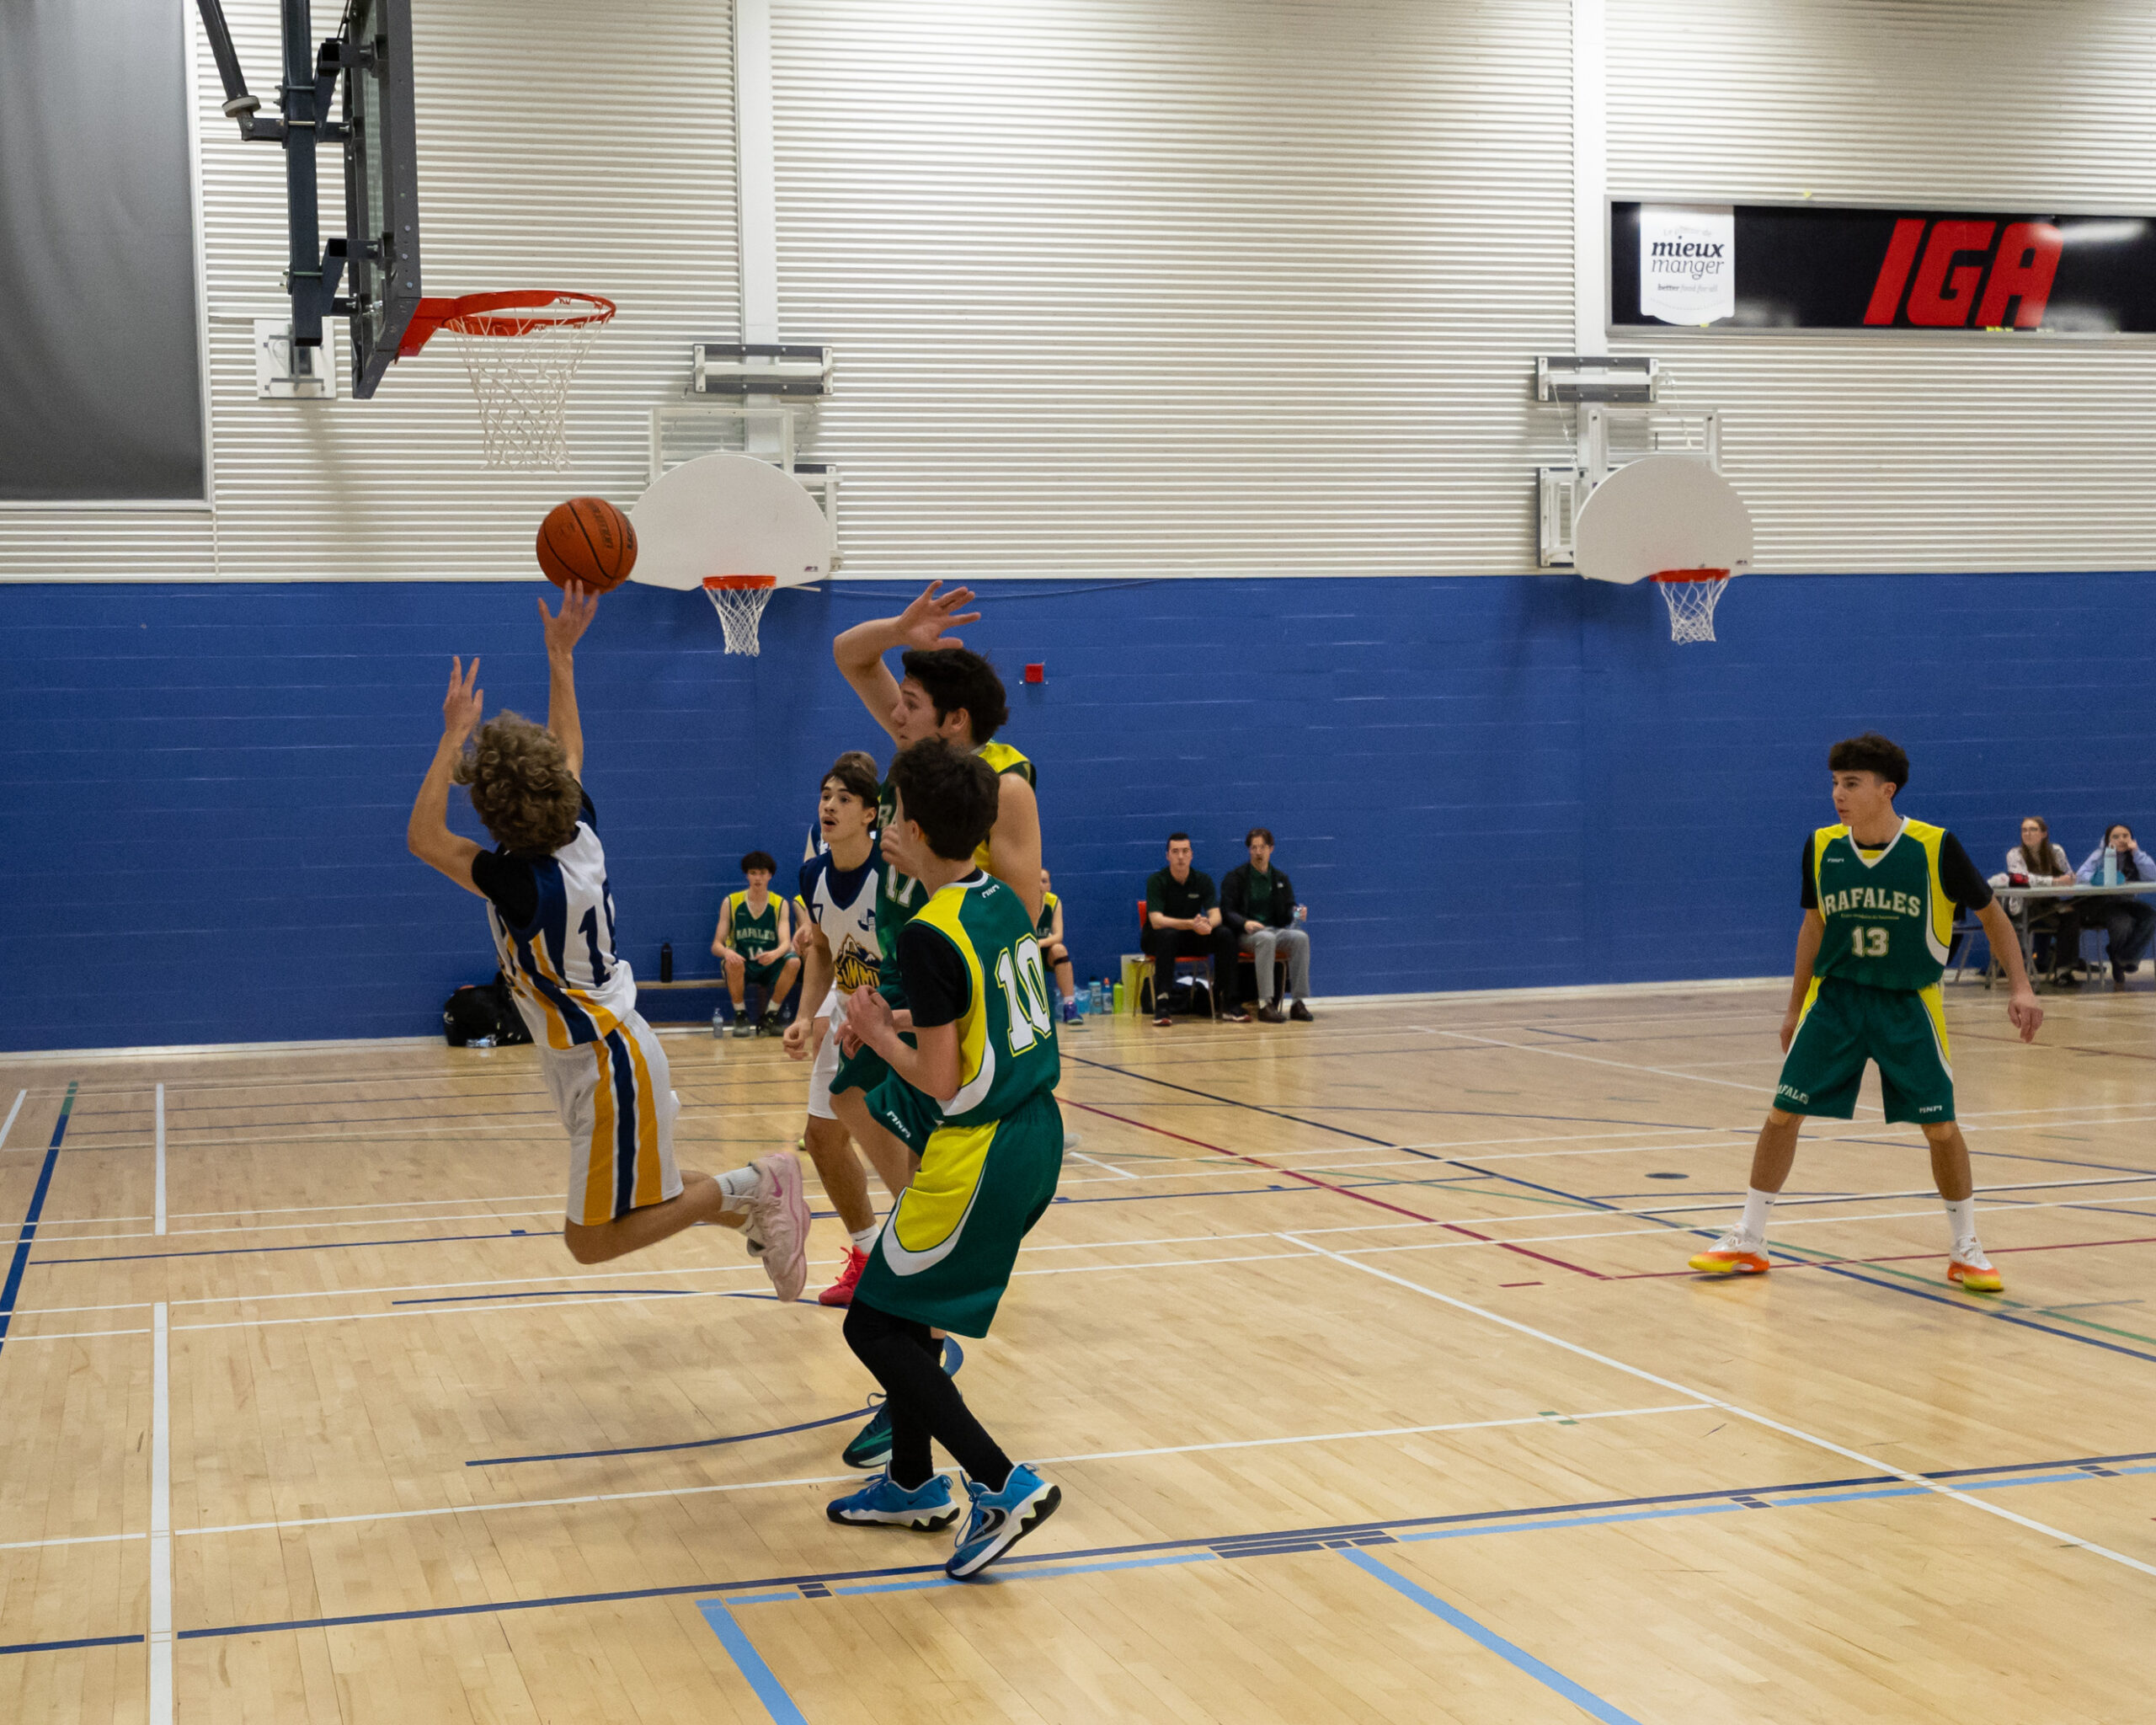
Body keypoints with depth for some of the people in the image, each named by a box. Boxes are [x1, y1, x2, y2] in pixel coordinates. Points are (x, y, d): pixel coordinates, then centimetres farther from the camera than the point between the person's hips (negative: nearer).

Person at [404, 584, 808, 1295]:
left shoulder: (526, 884, -26)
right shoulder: (580, 836, -4)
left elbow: (423, 837, -25)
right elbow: (570, 749, 13)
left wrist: (456, 734, -23)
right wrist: (561, 654, 14)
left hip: (606, 1067, -9)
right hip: (609, 1050, 9)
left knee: (591, 1238, -1)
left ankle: (751, 1187, 1)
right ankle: (759, 1212, 25)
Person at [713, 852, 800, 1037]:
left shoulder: (780, 905, 3)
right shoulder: (731, 902, 1)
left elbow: (785, 942, -10)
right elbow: (716, 946, -3)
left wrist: (776, 953, -36)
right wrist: (726, 952, -28)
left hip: (770, 968, 1)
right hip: (741, 969, -1)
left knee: (793, 962, -29)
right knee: (734, 963, -36)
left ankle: (770, 1016, -12)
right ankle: (740, 1016, -14)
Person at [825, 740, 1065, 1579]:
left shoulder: (929, 937, -20)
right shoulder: (1000, 898, 6)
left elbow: (940, 1080, -18)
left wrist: (878, 1032, -1)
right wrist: (915, 868, 28)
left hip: (978, 1156, -9)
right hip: (1035, 1134, 9)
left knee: (875, 1326, 0)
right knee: (904, 1303, 21)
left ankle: (1003, 1485, -7)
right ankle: (913, 1482, 31)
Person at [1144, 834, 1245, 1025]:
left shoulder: (1203, 880, -2)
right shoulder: (1156, 880, -14)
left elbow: (1215, 915, -11)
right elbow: (1156, 920, -26)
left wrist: (1208, 923, -38)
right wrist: (1191, 924, -40)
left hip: (1192, 938, 4)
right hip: (1158, 938, -4)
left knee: (1225, 934, -22)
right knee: (1168, 934, -39)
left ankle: (1228, 1002, -18)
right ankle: (1161, 1004, -38)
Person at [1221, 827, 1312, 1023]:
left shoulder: (1281, 878, 17)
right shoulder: (1236, 877, 4)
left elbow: (1287, 913, 15)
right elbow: (1227, 912, -4)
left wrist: (1296, 913, -10)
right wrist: (1245, 923, -24)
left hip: (1275, 930, 4)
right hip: (1245, 933, -4)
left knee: (1301, 937, -28)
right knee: (1266, 938, -39)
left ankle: (1299, 1003, -32)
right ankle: (1265, 1004, -43)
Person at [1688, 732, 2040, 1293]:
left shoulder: (1936, 848, -15)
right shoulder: (1821, 848, -6)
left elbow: (1991, 913, -1)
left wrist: (2020, 988, -10)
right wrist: (1795, 1007, 15)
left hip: (1909, 1004, -2)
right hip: (1834, 996, 2)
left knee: (1941, 1128, -5)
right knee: (1782, 1114, -2)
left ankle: (1966, 1251, 16)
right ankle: (1748, 1243, 12)